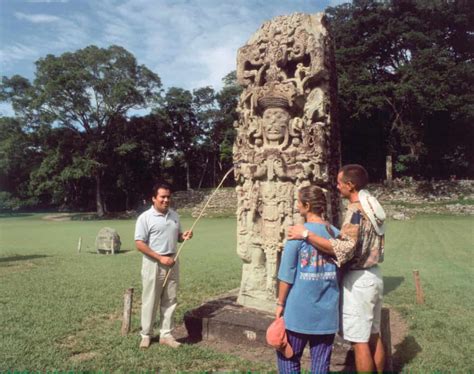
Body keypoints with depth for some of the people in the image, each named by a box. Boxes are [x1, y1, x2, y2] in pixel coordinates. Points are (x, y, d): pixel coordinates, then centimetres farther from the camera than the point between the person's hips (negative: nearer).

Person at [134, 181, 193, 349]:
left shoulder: (174, 215, 7)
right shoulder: (145, 217, -11)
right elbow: (139, 244, -14)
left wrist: (184, 236, -7)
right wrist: (160, 258, -20)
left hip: (172, 262, 5)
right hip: (153, 264, -5)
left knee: (169, 301, 11)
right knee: (150, 301, 6)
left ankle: (166, 334, 23)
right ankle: (146, 335, 23)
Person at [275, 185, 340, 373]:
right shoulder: (336, 234, 1)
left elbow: (287, 275, -11)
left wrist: (280, 304, 0)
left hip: (299, 309, -4)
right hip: (327, 309, 4)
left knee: (288, 357, 14)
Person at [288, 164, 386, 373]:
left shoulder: (356, 210, -21)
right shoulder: (372, 206, 9)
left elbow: (344, 249, -30)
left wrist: (306, 234, -28)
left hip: (358, 279, -9)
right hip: (373, 275, 10)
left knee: (359, 341, 2)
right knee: (373, 336, 18)